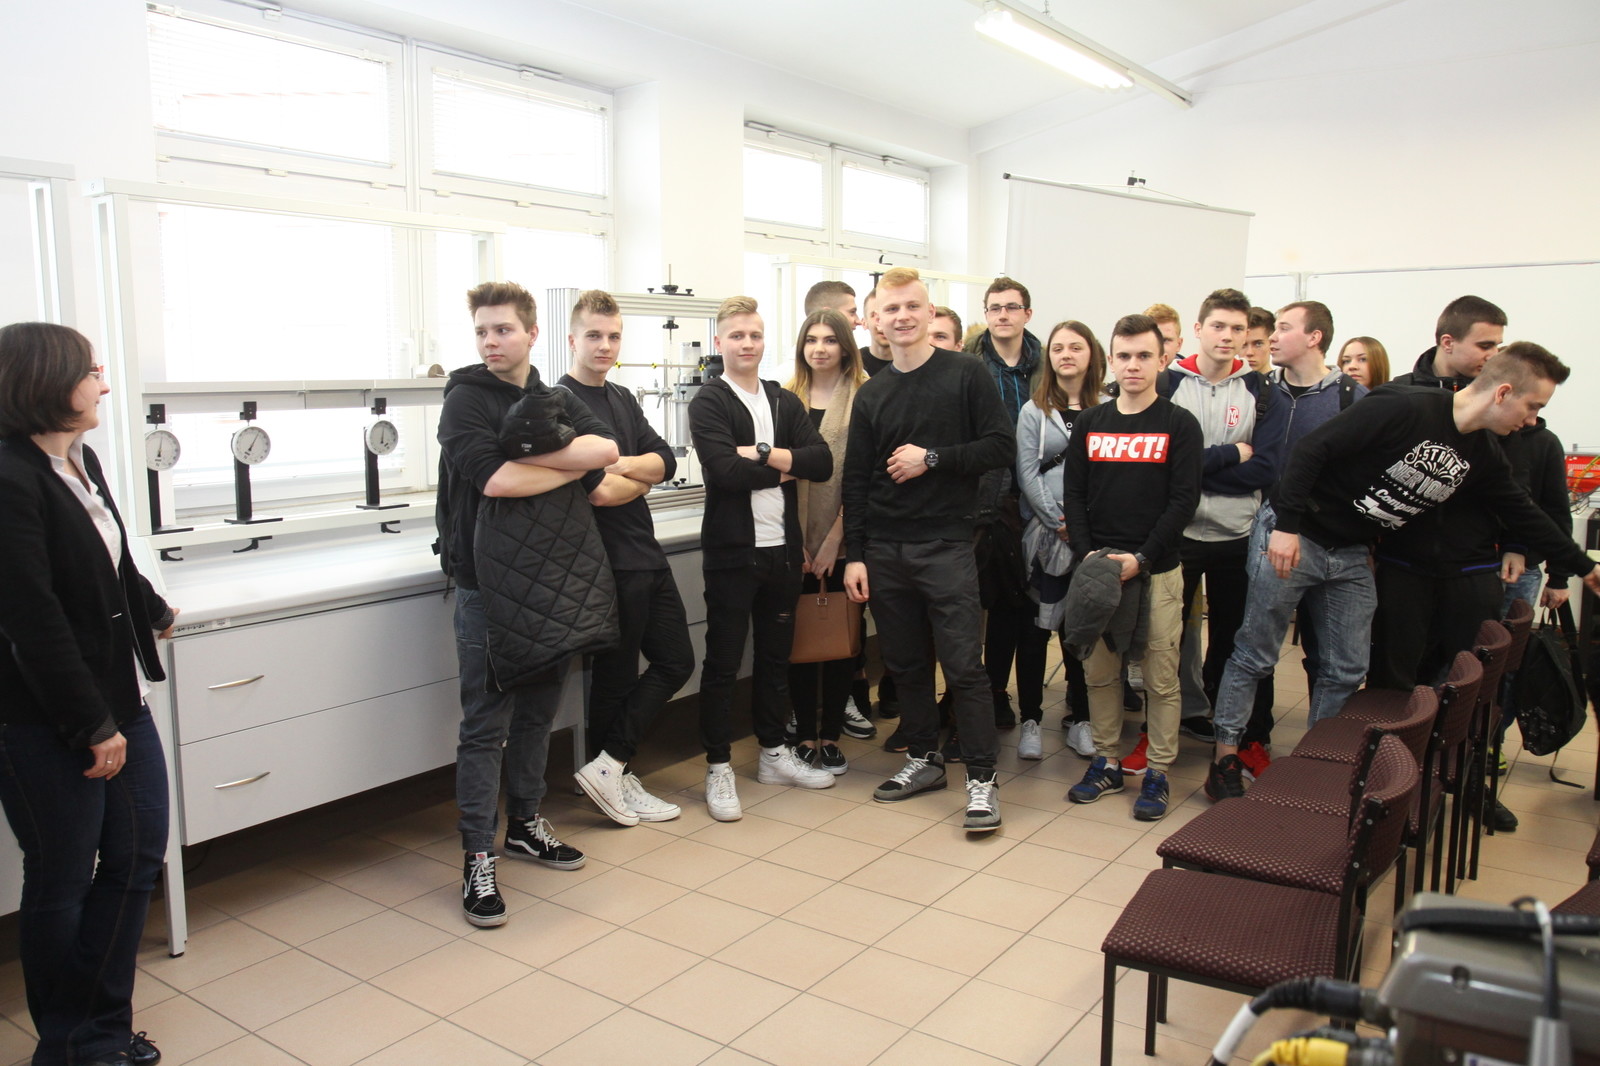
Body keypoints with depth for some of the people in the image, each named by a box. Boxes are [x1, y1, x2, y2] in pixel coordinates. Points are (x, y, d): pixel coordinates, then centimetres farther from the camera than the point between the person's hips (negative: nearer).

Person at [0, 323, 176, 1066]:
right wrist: (91, 726, -18)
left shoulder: (81, 462, 7)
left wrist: (153, 613, 40)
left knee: (137, 857, 14)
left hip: (121, 698, 9)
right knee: (62, 881, 7)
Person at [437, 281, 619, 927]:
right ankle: (477, 857, 8)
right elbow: (493, 479, -24)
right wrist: (573, 466, -11)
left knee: (538, 709, 15)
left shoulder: (557, 402, 11)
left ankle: (524, 825, 31)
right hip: (488, 583, -6)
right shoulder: (466, 400, -7)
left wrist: (533, 458, -20)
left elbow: (607, 448, -7)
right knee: (486, 722, -2)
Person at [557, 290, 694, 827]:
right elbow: (597, 491, -22)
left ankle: (609, 771, 20)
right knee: (616, 677, 4)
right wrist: (643, 476, -3)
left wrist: (623, 466, -15)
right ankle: (612, 773, 21)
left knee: (675, 662, 13)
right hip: (609, 562, -9)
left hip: (647, 555, 9)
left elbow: (666, 461, 4)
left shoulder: (623, 400, 15)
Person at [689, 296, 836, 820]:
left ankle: (774, 753, 30)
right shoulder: (708, 403, -4)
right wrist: (787, 466, -8)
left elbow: (823, 463, -3)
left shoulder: (785, 402, 12)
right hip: (731, 550, -5)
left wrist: (763, 453, -14)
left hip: (782, 548, 5)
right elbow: (726, 471, -20)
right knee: (722, 662, 3)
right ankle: (718, 768, 14)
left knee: (776, 654, 16)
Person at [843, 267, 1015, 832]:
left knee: (963, 664, -4)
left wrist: (932, 458, -13)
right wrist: (854, 555, 4)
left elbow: (1002, 446, -6)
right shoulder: (871, 395, 11)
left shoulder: (967, 374, 0)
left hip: (947, 545, -4)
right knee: (905, 663, 12)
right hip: (884, 551, 4)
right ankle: (923, 758, 28)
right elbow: (856, 480, 10)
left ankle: (981, 779, 6)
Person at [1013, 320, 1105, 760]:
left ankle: (1080, 720, 20)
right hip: (1044, 534, -1)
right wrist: (1059, 521, -10)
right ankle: (1030, 720, 12)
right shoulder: (1035, 411, 4)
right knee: (1036, 628, 2)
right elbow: (1027, 472, -3)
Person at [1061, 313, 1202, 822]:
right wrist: (1087, 553, -7)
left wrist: (1140, 558, -14)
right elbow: (1074, 494, 7)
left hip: (1157, 569, -3)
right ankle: (1107, 761, 22)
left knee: (1160, 676, 3)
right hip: (1096, 565, 3)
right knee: (1098, 671, 8)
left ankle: (1158, 773, 14)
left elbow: (1184, 499, -6)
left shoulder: (1180, 424, 0)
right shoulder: (1090, 423, 9)